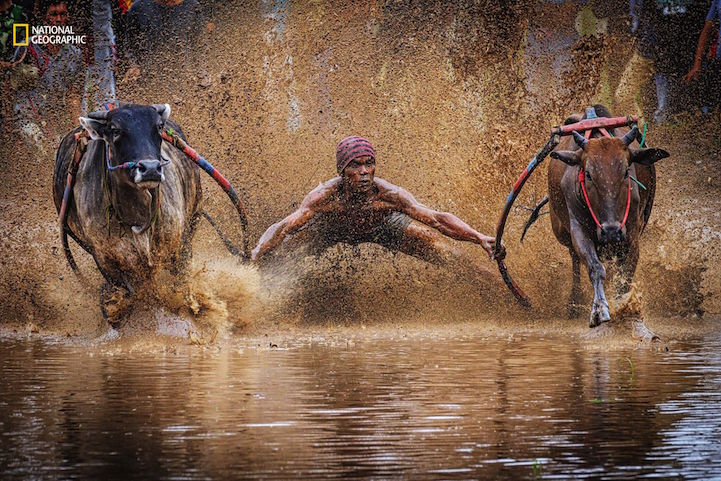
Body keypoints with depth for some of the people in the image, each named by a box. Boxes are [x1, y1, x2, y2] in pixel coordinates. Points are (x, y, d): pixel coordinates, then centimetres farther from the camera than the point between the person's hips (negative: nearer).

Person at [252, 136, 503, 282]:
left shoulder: (388, 194, -39)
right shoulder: (325, 196, -42)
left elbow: (438, 219, -36)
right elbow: (281, 229, -41)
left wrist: (479, 238, -46)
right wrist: (255, 255, -59)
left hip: (381, 225, 0)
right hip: (330, 228, 0)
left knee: (442, 250, -11)